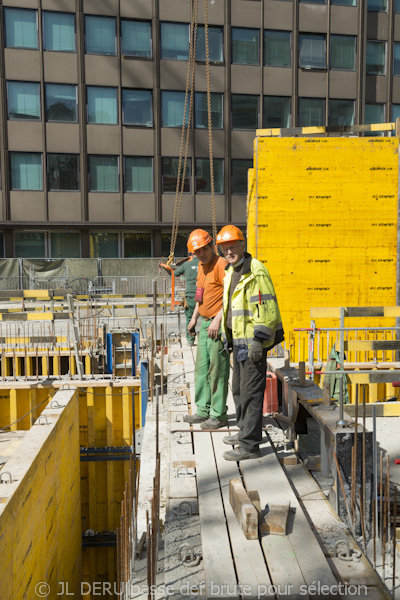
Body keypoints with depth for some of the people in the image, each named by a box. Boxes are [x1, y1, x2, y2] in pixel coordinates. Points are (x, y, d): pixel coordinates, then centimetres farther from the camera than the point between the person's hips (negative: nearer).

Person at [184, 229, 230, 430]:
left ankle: (218, 415, 9)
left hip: (218, 324, -9)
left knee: (217, 370, -2)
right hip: (205, 323, 9)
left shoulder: (221, 265, -15)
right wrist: (194, 317, 22)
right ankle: (204, 410, 26)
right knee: (202, 368, 14)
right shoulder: (202, 266, 14)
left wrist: (217, 320, -25)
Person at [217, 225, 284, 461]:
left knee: (251, 392, -4)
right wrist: (229, 335, 23)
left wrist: (258, 340, -22)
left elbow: (268, 308, -20)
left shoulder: (256, 271, -16)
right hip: (239, 340, 10)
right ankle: (245, 431, 35)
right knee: (238, 389, 19)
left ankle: (250, 445, 5)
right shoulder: (232, 271, 14)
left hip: (252, 341, -10)